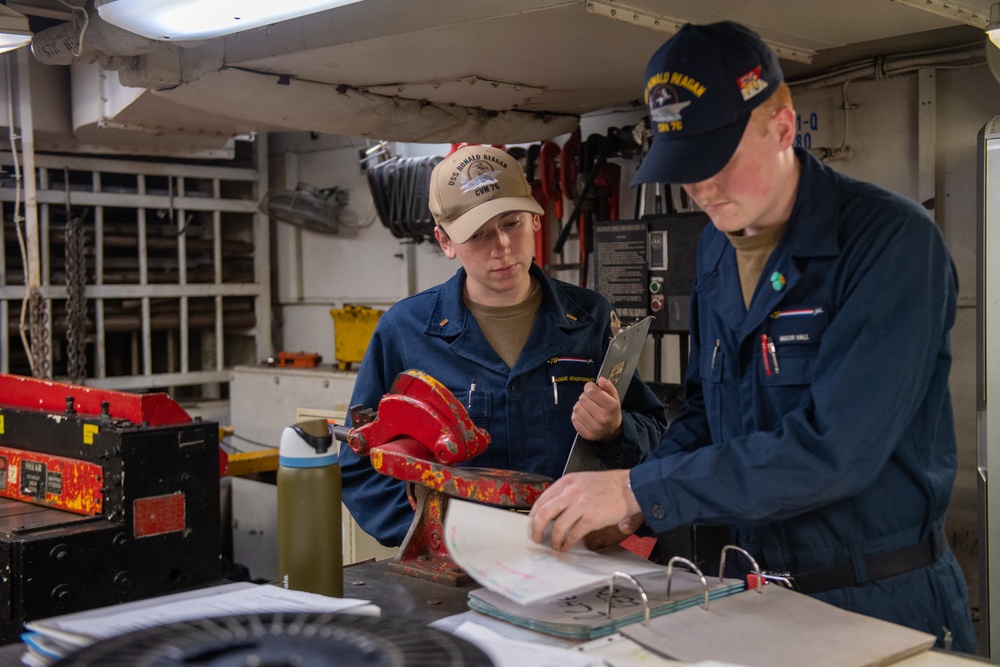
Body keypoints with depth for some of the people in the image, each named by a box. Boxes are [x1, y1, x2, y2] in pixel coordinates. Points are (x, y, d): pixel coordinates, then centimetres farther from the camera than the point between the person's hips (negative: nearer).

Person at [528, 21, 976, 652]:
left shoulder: (890, 239, -20)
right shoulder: (715, 251, 3)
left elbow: (833, 448, -29)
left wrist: (640, 489, -27)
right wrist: (628, 508, -5)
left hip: (885, 600, -6)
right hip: (761, 593, 6)